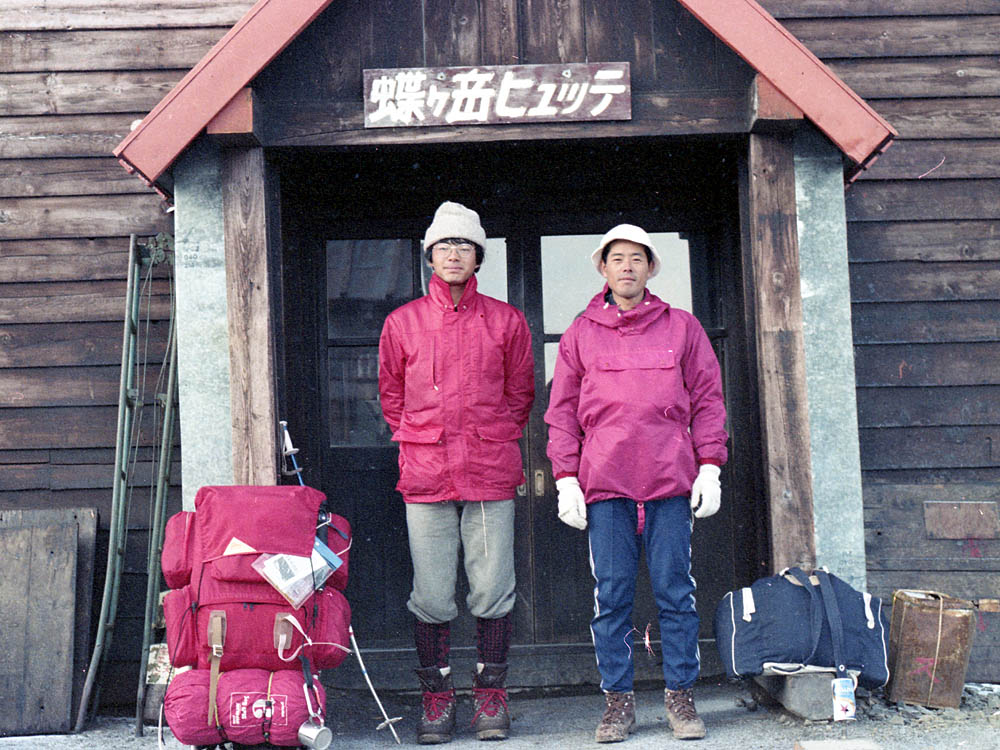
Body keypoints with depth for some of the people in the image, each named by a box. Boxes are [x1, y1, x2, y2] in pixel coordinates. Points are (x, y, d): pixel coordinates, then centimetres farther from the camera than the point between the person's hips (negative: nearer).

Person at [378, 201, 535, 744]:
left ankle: (491, 698, 15)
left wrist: (494, 443, 8)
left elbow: (520, 393, 15)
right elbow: (391, 396, 16)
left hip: (491, 474, 0)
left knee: (491, 591, 2)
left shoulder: (505, 321, 7)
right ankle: (437, 700, 14)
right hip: (425, 476, 0)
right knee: (431, 596, 2)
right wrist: (420, 447, 8)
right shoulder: (402, 322, 8)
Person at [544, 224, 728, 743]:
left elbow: (707, 399, 11)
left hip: (671, 480, 0)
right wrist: (566, 479, 2)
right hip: (605, 483, 0)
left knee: (675, 591, 1)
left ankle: (680, 696, 11)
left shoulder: (682, 327, 12)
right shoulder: (580, 334, 12)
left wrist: (710, 467, 3)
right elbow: (562, 411, 11)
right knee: (611, 594, 1)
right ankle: (617, 699, 10)